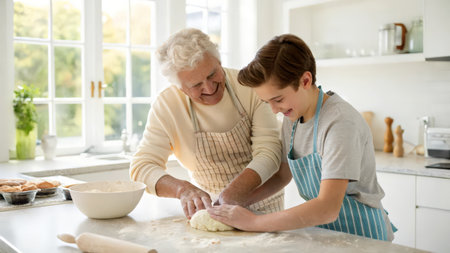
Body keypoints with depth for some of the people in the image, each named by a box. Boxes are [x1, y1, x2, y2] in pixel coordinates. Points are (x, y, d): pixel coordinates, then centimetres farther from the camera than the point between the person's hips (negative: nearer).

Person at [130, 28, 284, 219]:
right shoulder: (166, 106, -11)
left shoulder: (249, 86, -12)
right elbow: (141, 167, -12)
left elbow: (269, 150, -17)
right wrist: (184, 189, -31)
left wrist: (238, 189, -35)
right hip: (210, 205, 2)